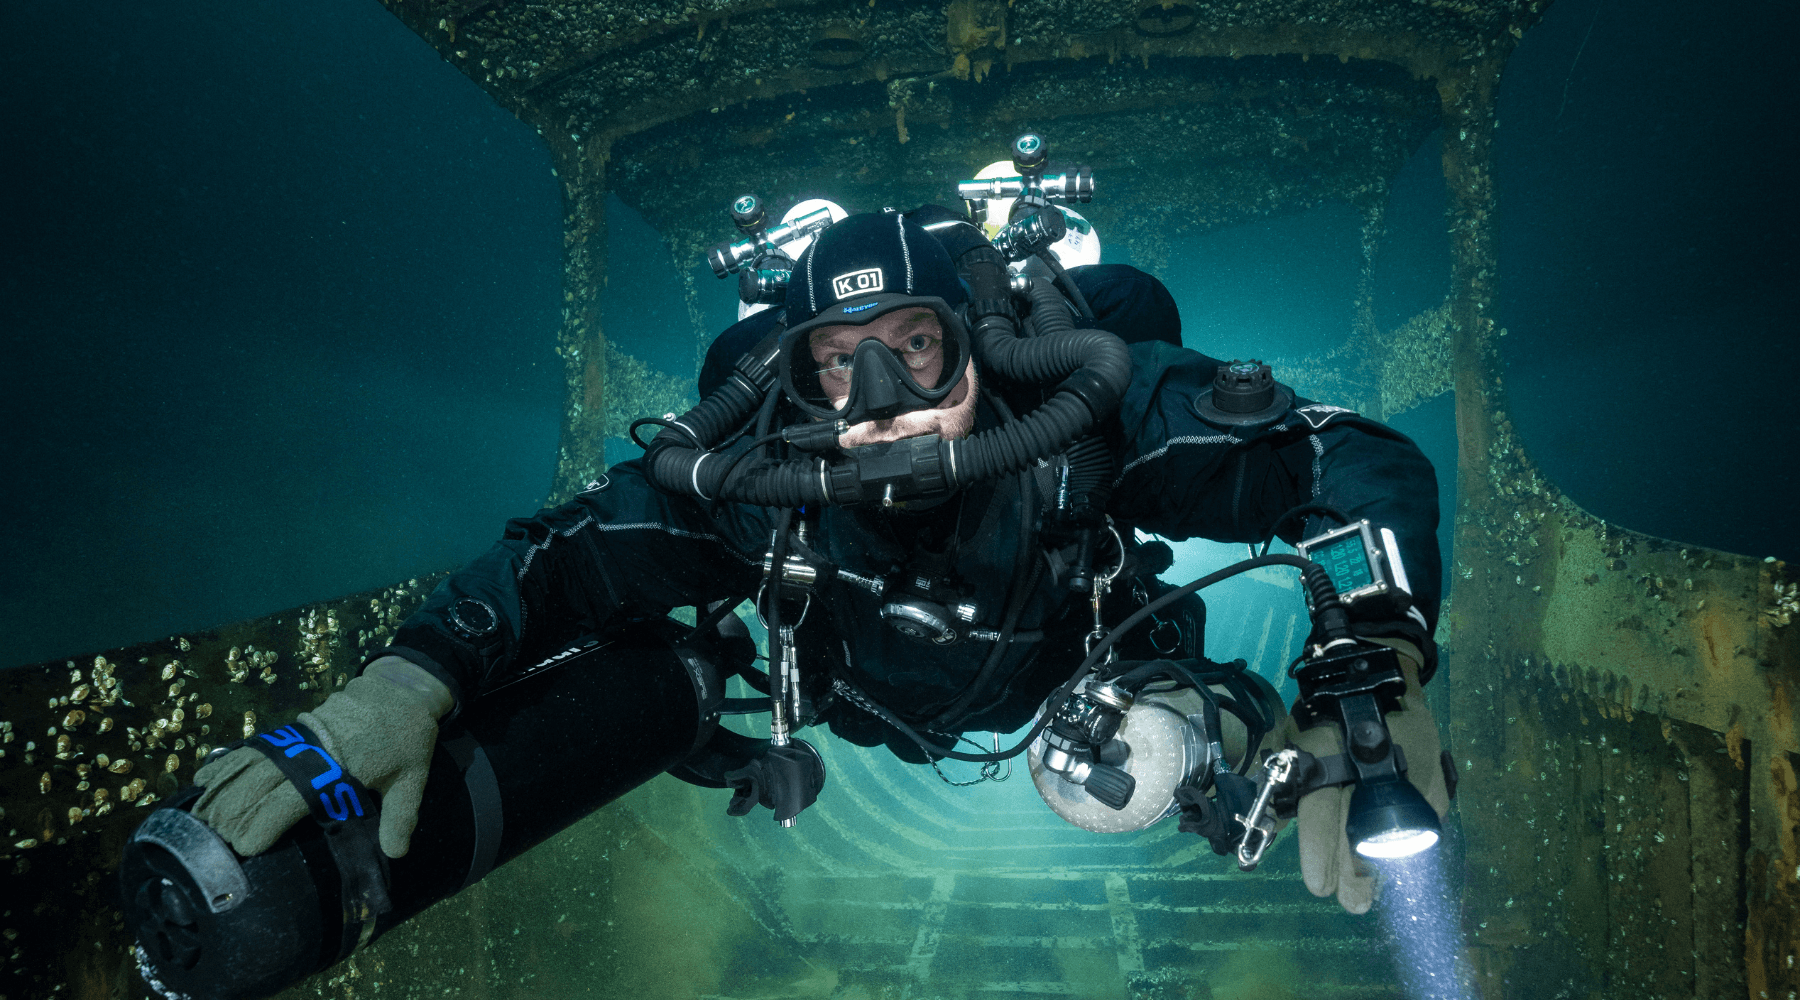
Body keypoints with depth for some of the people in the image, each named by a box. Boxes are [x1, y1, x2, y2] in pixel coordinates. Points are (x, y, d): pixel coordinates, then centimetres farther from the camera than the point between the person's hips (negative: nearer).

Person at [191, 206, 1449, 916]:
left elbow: (1367, 464, -44)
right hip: (872, 711, 2)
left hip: (1076, 681, -1)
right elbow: (564, 554, -36)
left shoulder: (1090, 405, -43)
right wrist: (413, 681, -57)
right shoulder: (753, 472, -40)